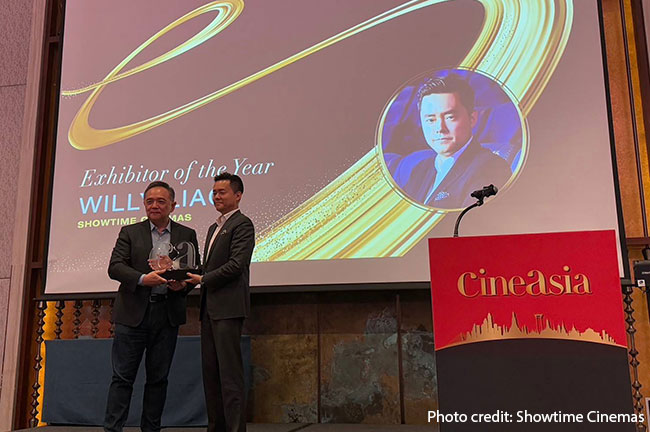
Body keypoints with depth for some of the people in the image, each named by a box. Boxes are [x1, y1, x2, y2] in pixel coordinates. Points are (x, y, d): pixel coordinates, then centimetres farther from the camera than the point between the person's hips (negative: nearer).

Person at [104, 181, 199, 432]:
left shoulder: (186, 235, 11)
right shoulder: (130, 232, 8)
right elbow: (115, 267, -2)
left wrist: (183, 284, -12)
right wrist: (143, 279, -19)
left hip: (167, 315, 2)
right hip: (133, 314, -1)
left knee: (158, 378, 8)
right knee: (122, 377, 1)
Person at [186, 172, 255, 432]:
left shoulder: (242, 224, -6)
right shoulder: (214, 228, 22)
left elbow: (236, 264, -16)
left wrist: (202, 279, -11)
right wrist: (190, 278, 5)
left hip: (228, 307, -9)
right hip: (210, 307, 9)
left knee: (230, 372, -8)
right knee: (210, 370, 12)